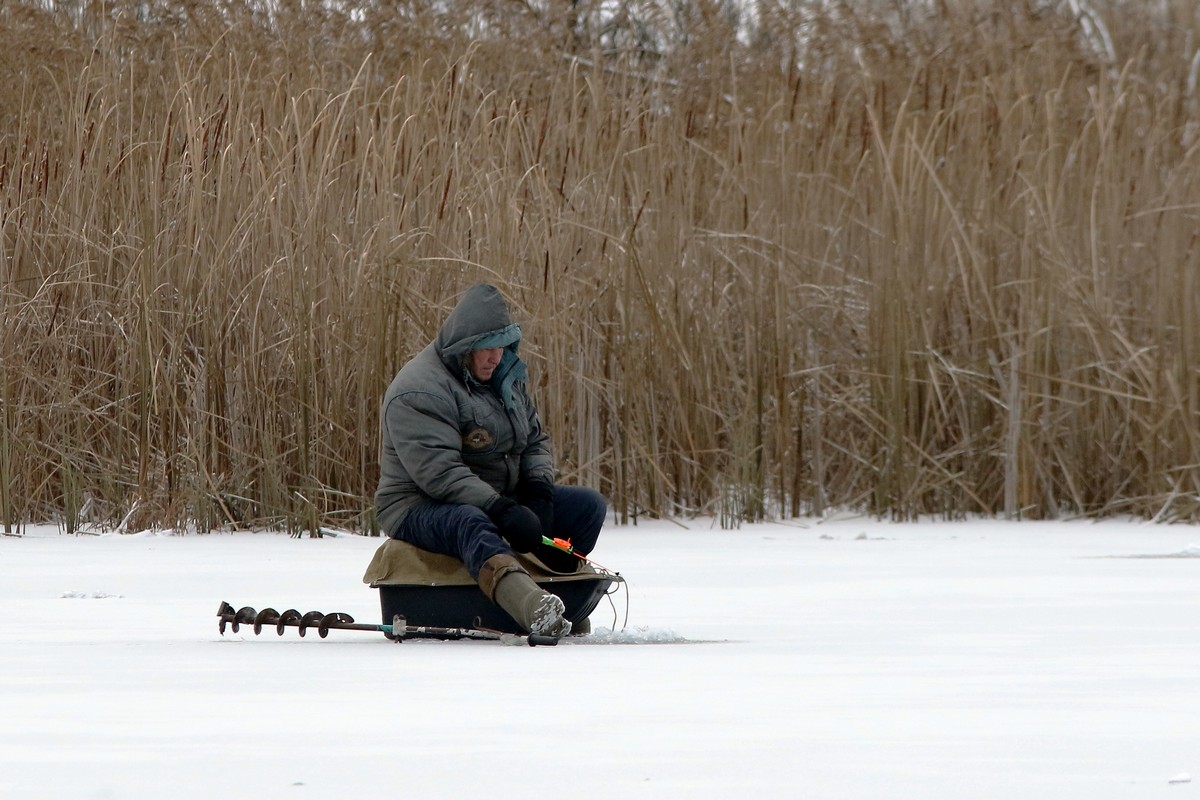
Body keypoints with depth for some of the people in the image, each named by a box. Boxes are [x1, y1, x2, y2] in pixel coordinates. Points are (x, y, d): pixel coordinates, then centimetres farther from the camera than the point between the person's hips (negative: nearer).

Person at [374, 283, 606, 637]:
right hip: (422, 508, -9)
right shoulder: (418, 392, -17)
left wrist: (538, 487, -5)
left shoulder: (504, 377, 12)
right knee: (471, 525, -43)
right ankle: (533, 609, -72)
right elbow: (439, 472, -28)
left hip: (500, 500, 9)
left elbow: (536, 440, 18)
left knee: (589, 506, -2)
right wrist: (501, 510, -36)